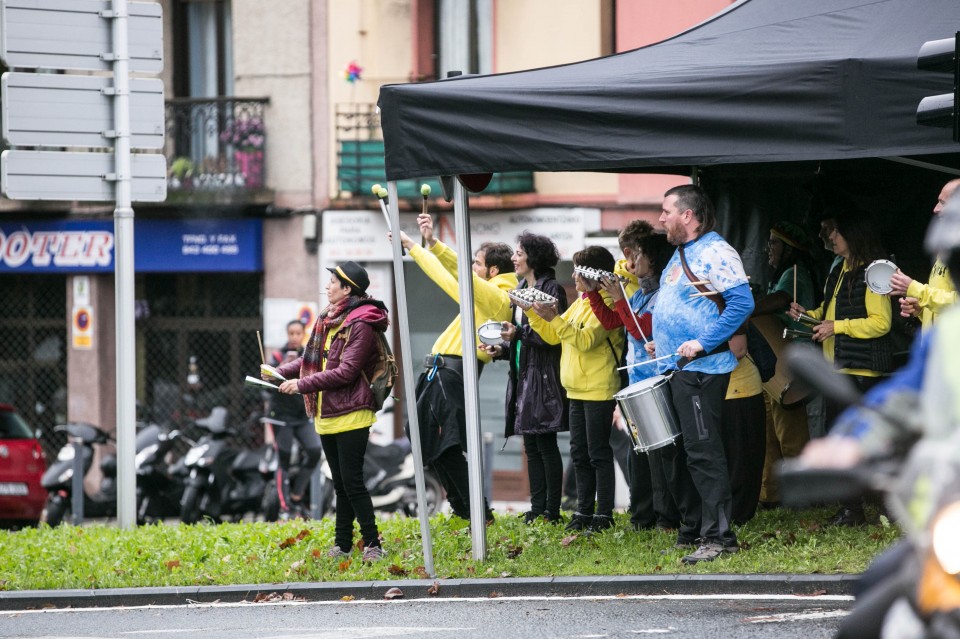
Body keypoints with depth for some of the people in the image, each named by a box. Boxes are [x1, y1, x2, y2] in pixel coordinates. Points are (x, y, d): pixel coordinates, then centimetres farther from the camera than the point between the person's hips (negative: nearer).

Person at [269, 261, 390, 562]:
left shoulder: (361, 325, -15)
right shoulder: (328, 319, 14)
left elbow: (345, 371, -21)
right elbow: (312, 359, 19)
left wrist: (302, 384, -20)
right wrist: (280, 372, 6)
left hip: (351, 415, -9)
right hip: (326, 415, 9)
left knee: (352, 481, -9)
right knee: (340, 483, 13)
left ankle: (373, 545, -3)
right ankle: (342, 545, 18)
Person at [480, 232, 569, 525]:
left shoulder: (552, 290, -10)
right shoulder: (522, 290, 17)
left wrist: (519, 333, -23)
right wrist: (501, 349, 6)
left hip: (544, 378, -9)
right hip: (522, 377, 9)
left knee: (546, 445, -7)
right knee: (532, 446, 9)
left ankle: (551, 511, -4)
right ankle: (537, 509, 12)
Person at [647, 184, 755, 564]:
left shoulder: (714, 253, -12)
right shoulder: (681, 255, 19)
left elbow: (742, 302, -22)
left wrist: (703, 343, -24)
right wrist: (661, 342, 15)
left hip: (701, 369, -11)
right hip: (674, 370, 11)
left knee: (702, 451, -12)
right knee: (675, 454, 13)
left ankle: (719, 536, -11)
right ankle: (691, 531, 21)